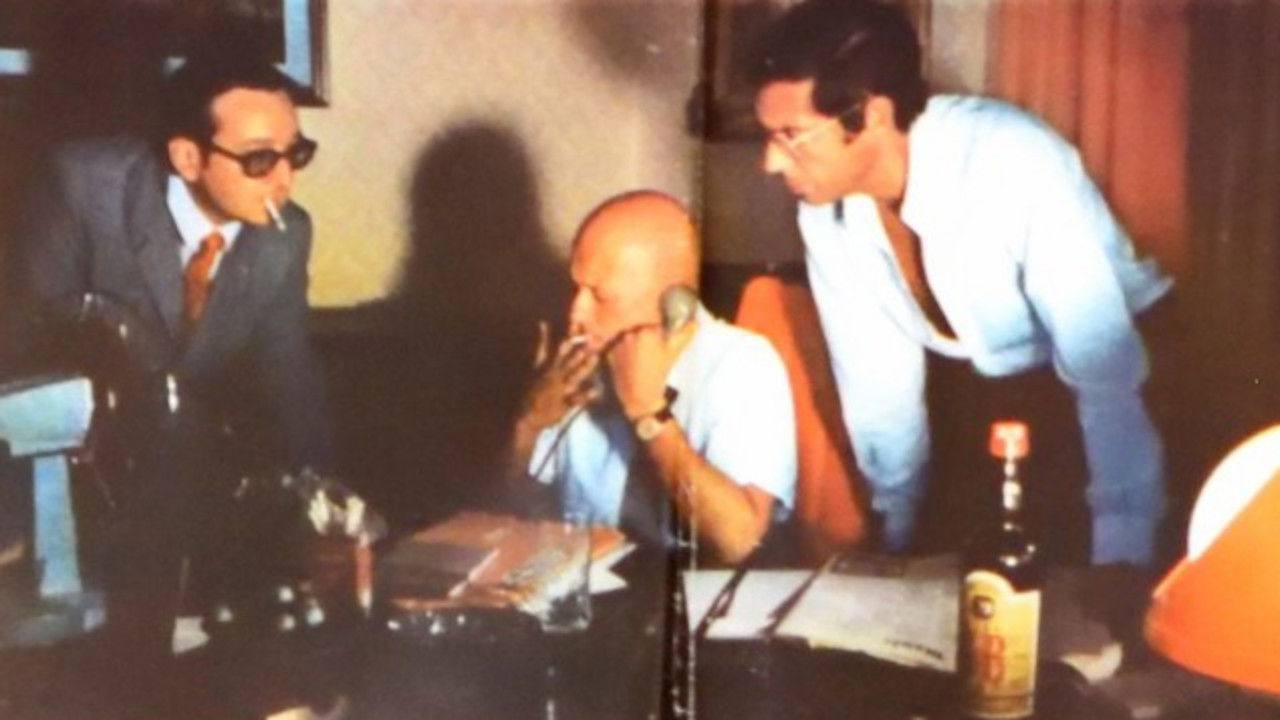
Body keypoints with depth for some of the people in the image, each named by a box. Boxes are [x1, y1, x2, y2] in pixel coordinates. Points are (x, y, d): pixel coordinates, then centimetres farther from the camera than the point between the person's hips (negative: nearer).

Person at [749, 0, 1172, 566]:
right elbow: (875, 373, -5)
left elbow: (1106, 374, -31)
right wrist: (898, 538, 1)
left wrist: (1122, 566, -33)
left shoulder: (1017, 168, -32)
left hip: (1094, 368, -4)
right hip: (976, 386, 4)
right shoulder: (825, 205, -15)